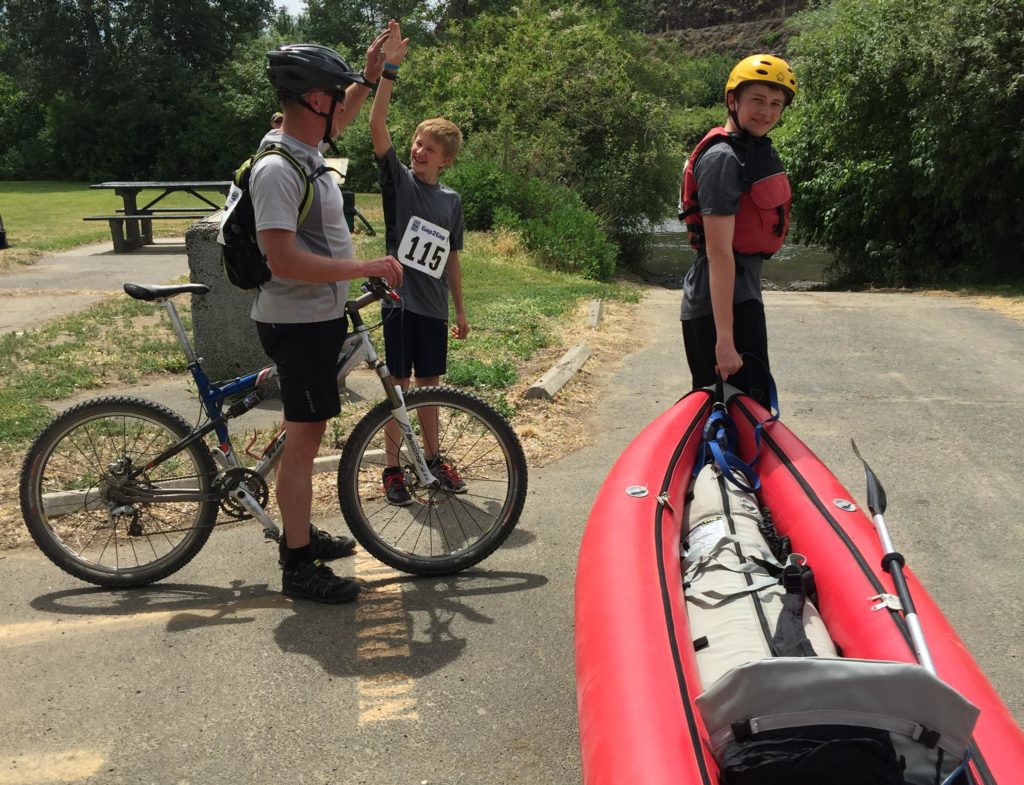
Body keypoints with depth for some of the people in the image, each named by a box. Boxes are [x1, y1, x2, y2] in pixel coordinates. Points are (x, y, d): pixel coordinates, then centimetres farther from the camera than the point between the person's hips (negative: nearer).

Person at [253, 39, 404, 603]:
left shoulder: (304, 150, 8)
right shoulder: (277, 170, -22)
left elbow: (338, 121, 32)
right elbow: (284, 261, -29)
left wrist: (370, 76, 25)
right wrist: (367, 268, -26)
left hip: (320, 317, 10)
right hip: (298, 322, -10)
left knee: (308, 432, 18)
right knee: (303, 438, -2)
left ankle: (302, 535, 33)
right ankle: (299, 566, 9)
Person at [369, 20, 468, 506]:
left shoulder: (451, 201, 7)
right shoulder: (398, 179, -4)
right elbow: (377, 125, -18)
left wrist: (460, 309, 14)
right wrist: (389, 69, -25)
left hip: (434, 307, 4)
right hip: (400, 302, -3)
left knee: (429, 385, 14)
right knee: (400, 386, 3)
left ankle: (433, 458, 29)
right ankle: (393, 468, 15)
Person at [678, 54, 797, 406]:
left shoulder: (759, 149, 16)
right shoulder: (723, 158, -16)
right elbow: (719, 252, -24)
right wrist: (725, 338, -28)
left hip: (742, 288, 10)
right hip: (722, 298, -10)